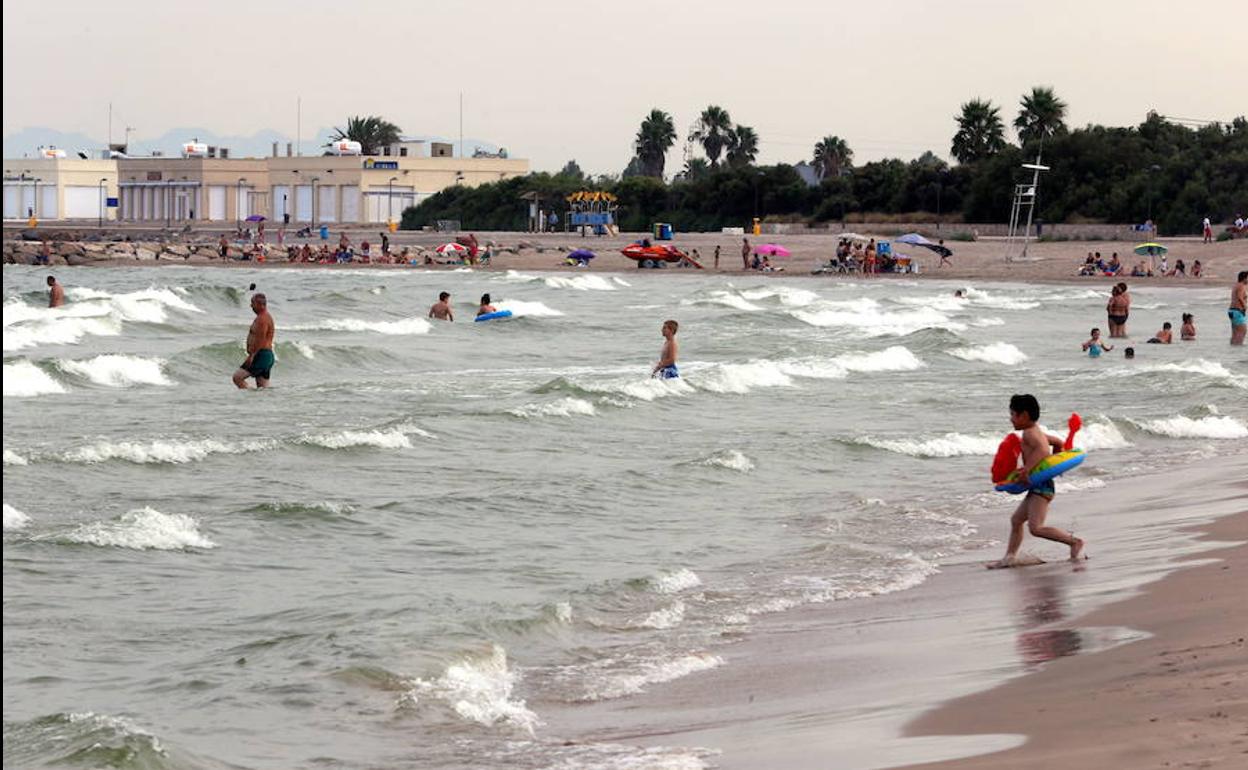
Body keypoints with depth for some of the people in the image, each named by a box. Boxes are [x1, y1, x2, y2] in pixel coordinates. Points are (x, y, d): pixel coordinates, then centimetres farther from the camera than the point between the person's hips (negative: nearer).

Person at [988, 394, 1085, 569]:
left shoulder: (1029, 433, -13)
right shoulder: (1037, 432, 17)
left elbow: (1042, 450, -31)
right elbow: (1058, 443, 30)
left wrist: (1026, 469, -33)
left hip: (1041, 486, -11)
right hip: (1038, 488, 11)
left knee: (1036, 528, -18)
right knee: (1016, 520, 18)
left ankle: (1074, 542, -13)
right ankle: (1009, 557, 20)